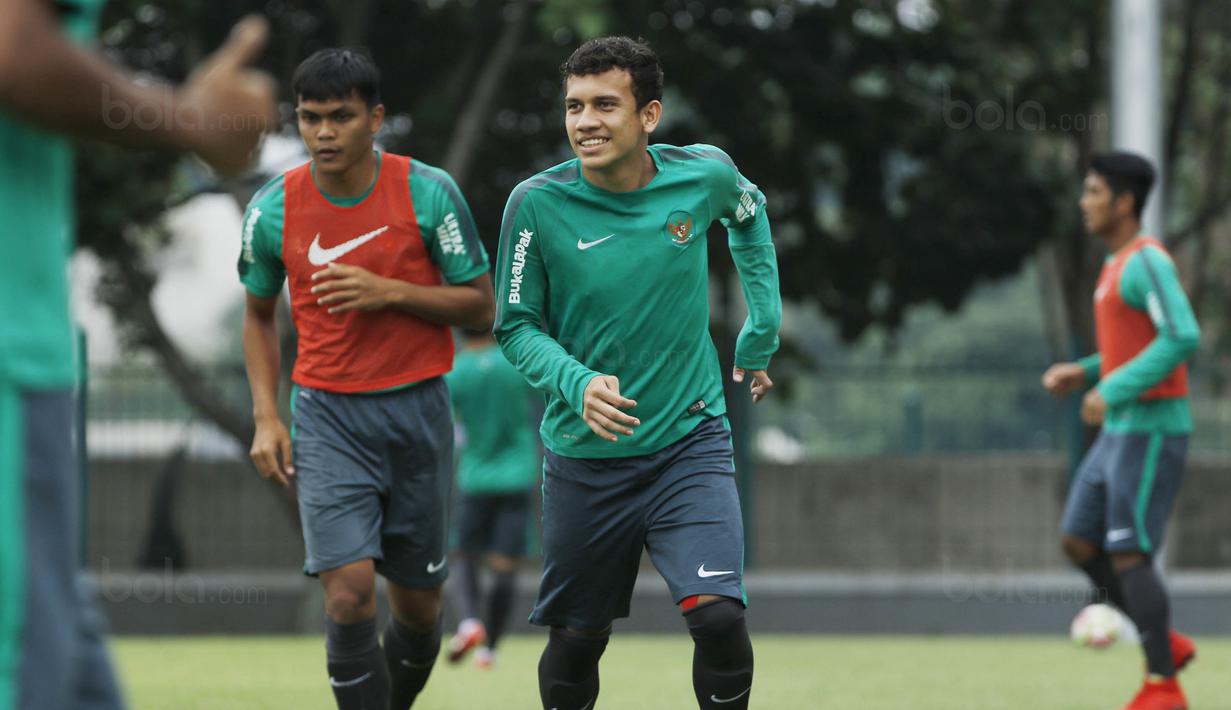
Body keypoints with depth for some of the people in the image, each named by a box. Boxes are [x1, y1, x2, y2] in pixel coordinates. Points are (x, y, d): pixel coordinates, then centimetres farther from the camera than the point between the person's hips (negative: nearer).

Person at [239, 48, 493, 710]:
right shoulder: (273, 209, -3)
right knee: (349, 593, -16)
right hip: (326, 415, 0)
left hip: (416, 408, 0)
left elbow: (480, 306, -3)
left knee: (417, 601, 9)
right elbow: (258, 312, 13)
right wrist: (266, 417, 3)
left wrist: (390, 292, -19)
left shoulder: (429, 192, -8)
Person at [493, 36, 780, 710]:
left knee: (717, 615, -19)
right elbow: (516, 325, -4)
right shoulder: (537, 203, -12)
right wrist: (578, 383, -22)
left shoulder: (704, 175, -7)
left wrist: (763, 327, 18)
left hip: (690, 442, 0)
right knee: (576, 642, 8)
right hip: (586, 457, 0)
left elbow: (749, 214, 18)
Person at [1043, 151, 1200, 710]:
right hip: (1121, 432, 10)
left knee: (1128, 554, -8)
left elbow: (1182, 338, -25)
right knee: (1077, 543, 8)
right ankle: (1166, 645, 14)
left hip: (1150, 430, -10)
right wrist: (1083, 373, 13)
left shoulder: (1146, 261, -14)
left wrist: (1114, 391, -25)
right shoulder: (1120, 265, 17)